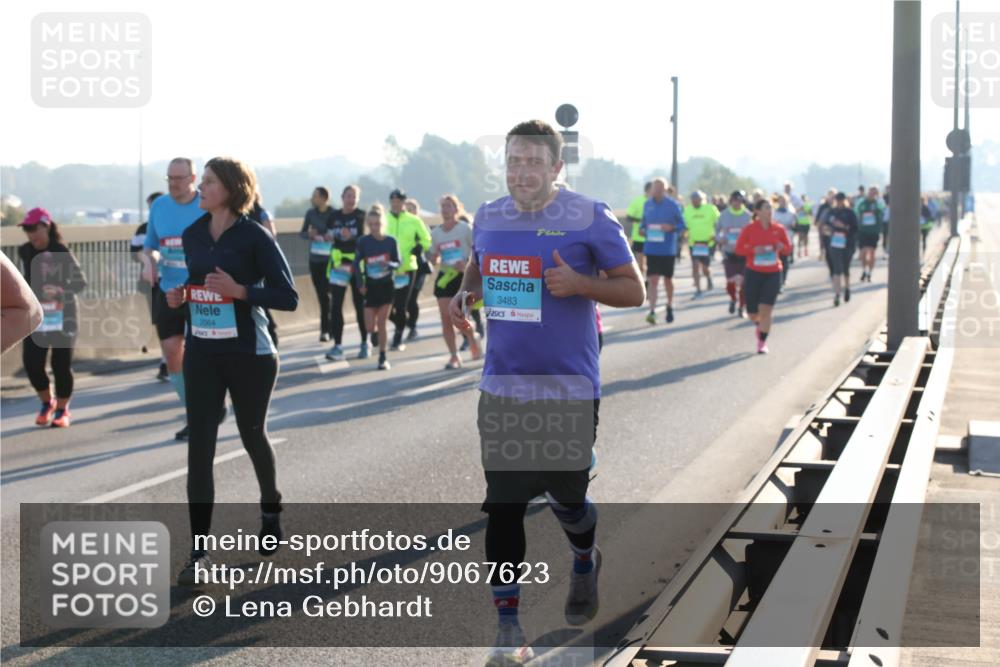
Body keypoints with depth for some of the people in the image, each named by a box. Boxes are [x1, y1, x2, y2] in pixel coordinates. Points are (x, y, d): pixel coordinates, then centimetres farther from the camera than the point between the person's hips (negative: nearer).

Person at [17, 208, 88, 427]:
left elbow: (81, 282, -12)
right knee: (31, 362, -5)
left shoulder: (62, 253, -12)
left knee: (62, 364, 1)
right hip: (35, 316, 4)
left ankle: (62, 410, 19)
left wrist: (61, 291, -29)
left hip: (63, 316, -4)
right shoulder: (24, 252, 2)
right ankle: (47, 403, 20)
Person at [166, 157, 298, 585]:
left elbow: (288, 297, -12)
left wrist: (240, 291, -23)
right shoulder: (192, 235, 5)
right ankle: (199, 550, -6)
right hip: (202, 353, 4)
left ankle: (270, 510, 45)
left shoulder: (254, 237, -11)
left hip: (249, 355, -4)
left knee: (252, 436, 16)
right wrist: (179, 297, -3)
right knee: (199, 446, -6)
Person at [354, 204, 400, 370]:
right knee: (370, 326, -3)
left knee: (381, 323, -1)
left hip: (387, 285, -1)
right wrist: (360, 283, -7)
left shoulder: (391, 241, -6)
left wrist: (389, 264, -21)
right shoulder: (363, 241, -8)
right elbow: (357, 263, -1)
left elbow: (398, 262, 1)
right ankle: (375, 333, 34)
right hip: (370, 287, 1)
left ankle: (383, 358, 8)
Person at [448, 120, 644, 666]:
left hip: (569, 389, -3)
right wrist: (464, 293, 3)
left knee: (565, 496, 9)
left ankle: (585, 563, 44)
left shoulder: (590, 219, -9)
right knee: (503, 503, -2)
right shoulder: (488, 217, 5)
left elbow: (633, 289, -6)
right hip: (502, 389, 3)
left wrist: (579, 283, -23)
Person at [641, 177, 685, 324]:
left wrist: (671, 228, -20)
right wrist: (643, 230, -6)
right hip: (651, 249, 1)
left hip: (668, 249, -1)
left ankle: (670, 307, 33)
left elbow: (682, 224, -1)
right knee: (653, 280, -8)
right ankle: (652, 311, -13)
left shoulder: (672, 205, -4)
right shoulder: (647, 205, 6)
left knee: (668, 279, 11)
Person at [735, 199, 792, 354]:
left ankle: (762, 343, 1)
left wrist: (782, 247, -14)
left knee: (766, 309, -12)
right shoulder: (749, 229, -5)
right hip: (753, 273, 0)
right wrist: (754, 250, -20)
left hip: (773, 274, 0)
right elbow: (739, 248, -3)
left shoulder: (779, 229, 0)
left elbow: (788, 248, 9)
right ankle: (760, 326, 39)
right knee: (752, 313, 3)